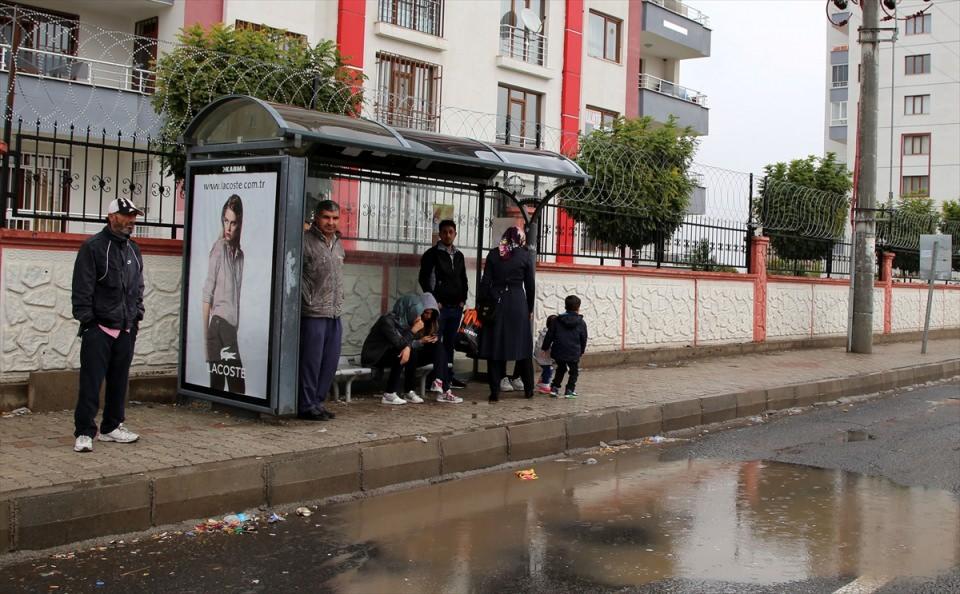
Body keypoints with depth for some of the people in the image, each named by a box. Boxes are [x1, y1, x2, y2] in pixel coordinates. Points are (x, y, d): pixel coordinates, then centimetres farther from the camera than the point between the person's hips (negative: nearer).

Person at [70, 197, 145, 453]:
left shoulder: (134, 249, 13)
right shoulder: (93, 247, -8)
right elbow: (82, 288, -10)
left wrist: (137, 317, 13)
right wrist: (87, 320, -13)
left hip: (126, 329, 7)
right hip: (99, 328, -6)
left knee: (119, 381, 12)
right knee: (91, 382, -5)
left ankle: (111, 427, 23)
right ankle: (84, 433, 0)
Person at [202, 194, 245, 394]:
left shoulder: (239, 253, 14)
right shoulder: (219, 248, -5)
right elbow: (207, 295, -6)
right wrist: (205, 335, -9)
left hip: (233, 325, 6)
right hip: (219, 323, -6)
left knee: (218, 383, 6)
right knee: (237, 386, -10)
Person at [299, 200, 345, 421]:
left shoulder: (338, 244, 15)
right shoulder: (306, 241, -9)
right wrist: (309, 301, -13)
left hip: (335, 314, 8)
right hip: (314, 313, -7)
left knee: (330, 362, 11)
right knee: (311, 361, -2)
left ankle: (318, 402, 21)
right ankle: (307, 406, 7)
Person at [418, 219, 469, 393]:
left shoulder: (459, 255, 16)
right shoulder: (432, 254, -1)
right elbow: (424, 279, -5)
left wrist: (463, 299, 8)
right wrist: (434, 301, -9)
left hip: (456, 307, 6)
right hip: (439, 306, -5)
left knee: (450, 343, 10)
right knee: (438, 341, -11)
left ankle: (448, 377, 18)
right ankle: (439, 379, -17)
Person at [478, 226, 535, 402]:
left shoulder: (493, 254, 3)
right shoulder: (525, 256, 1)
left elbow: (486, 281, 0)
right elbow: (529, 285, 4)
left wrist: (481, 304, 5)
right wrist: (530, 308, 14)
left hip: (496, 303, 1)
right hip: (518, 303, 0)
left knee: (495, 346, 4)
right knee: (523, 346, 10)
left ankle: (495, 392, 1)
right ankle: (528, 389, 16)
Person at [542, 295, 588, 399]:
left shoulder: (558, 320, 3)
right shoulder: (581, 323, -1)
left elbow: (549, 335, 4)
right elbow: (583, 340, 7)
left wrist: (545, 347, 14)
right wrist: (581, 351, 22)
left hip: (558, 352, 3)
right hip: (573, 354, -3)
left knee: (561, 368, 23)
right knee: (574, 371, 16)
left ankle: (554, 388, 18)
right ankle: (569, 390, 9)